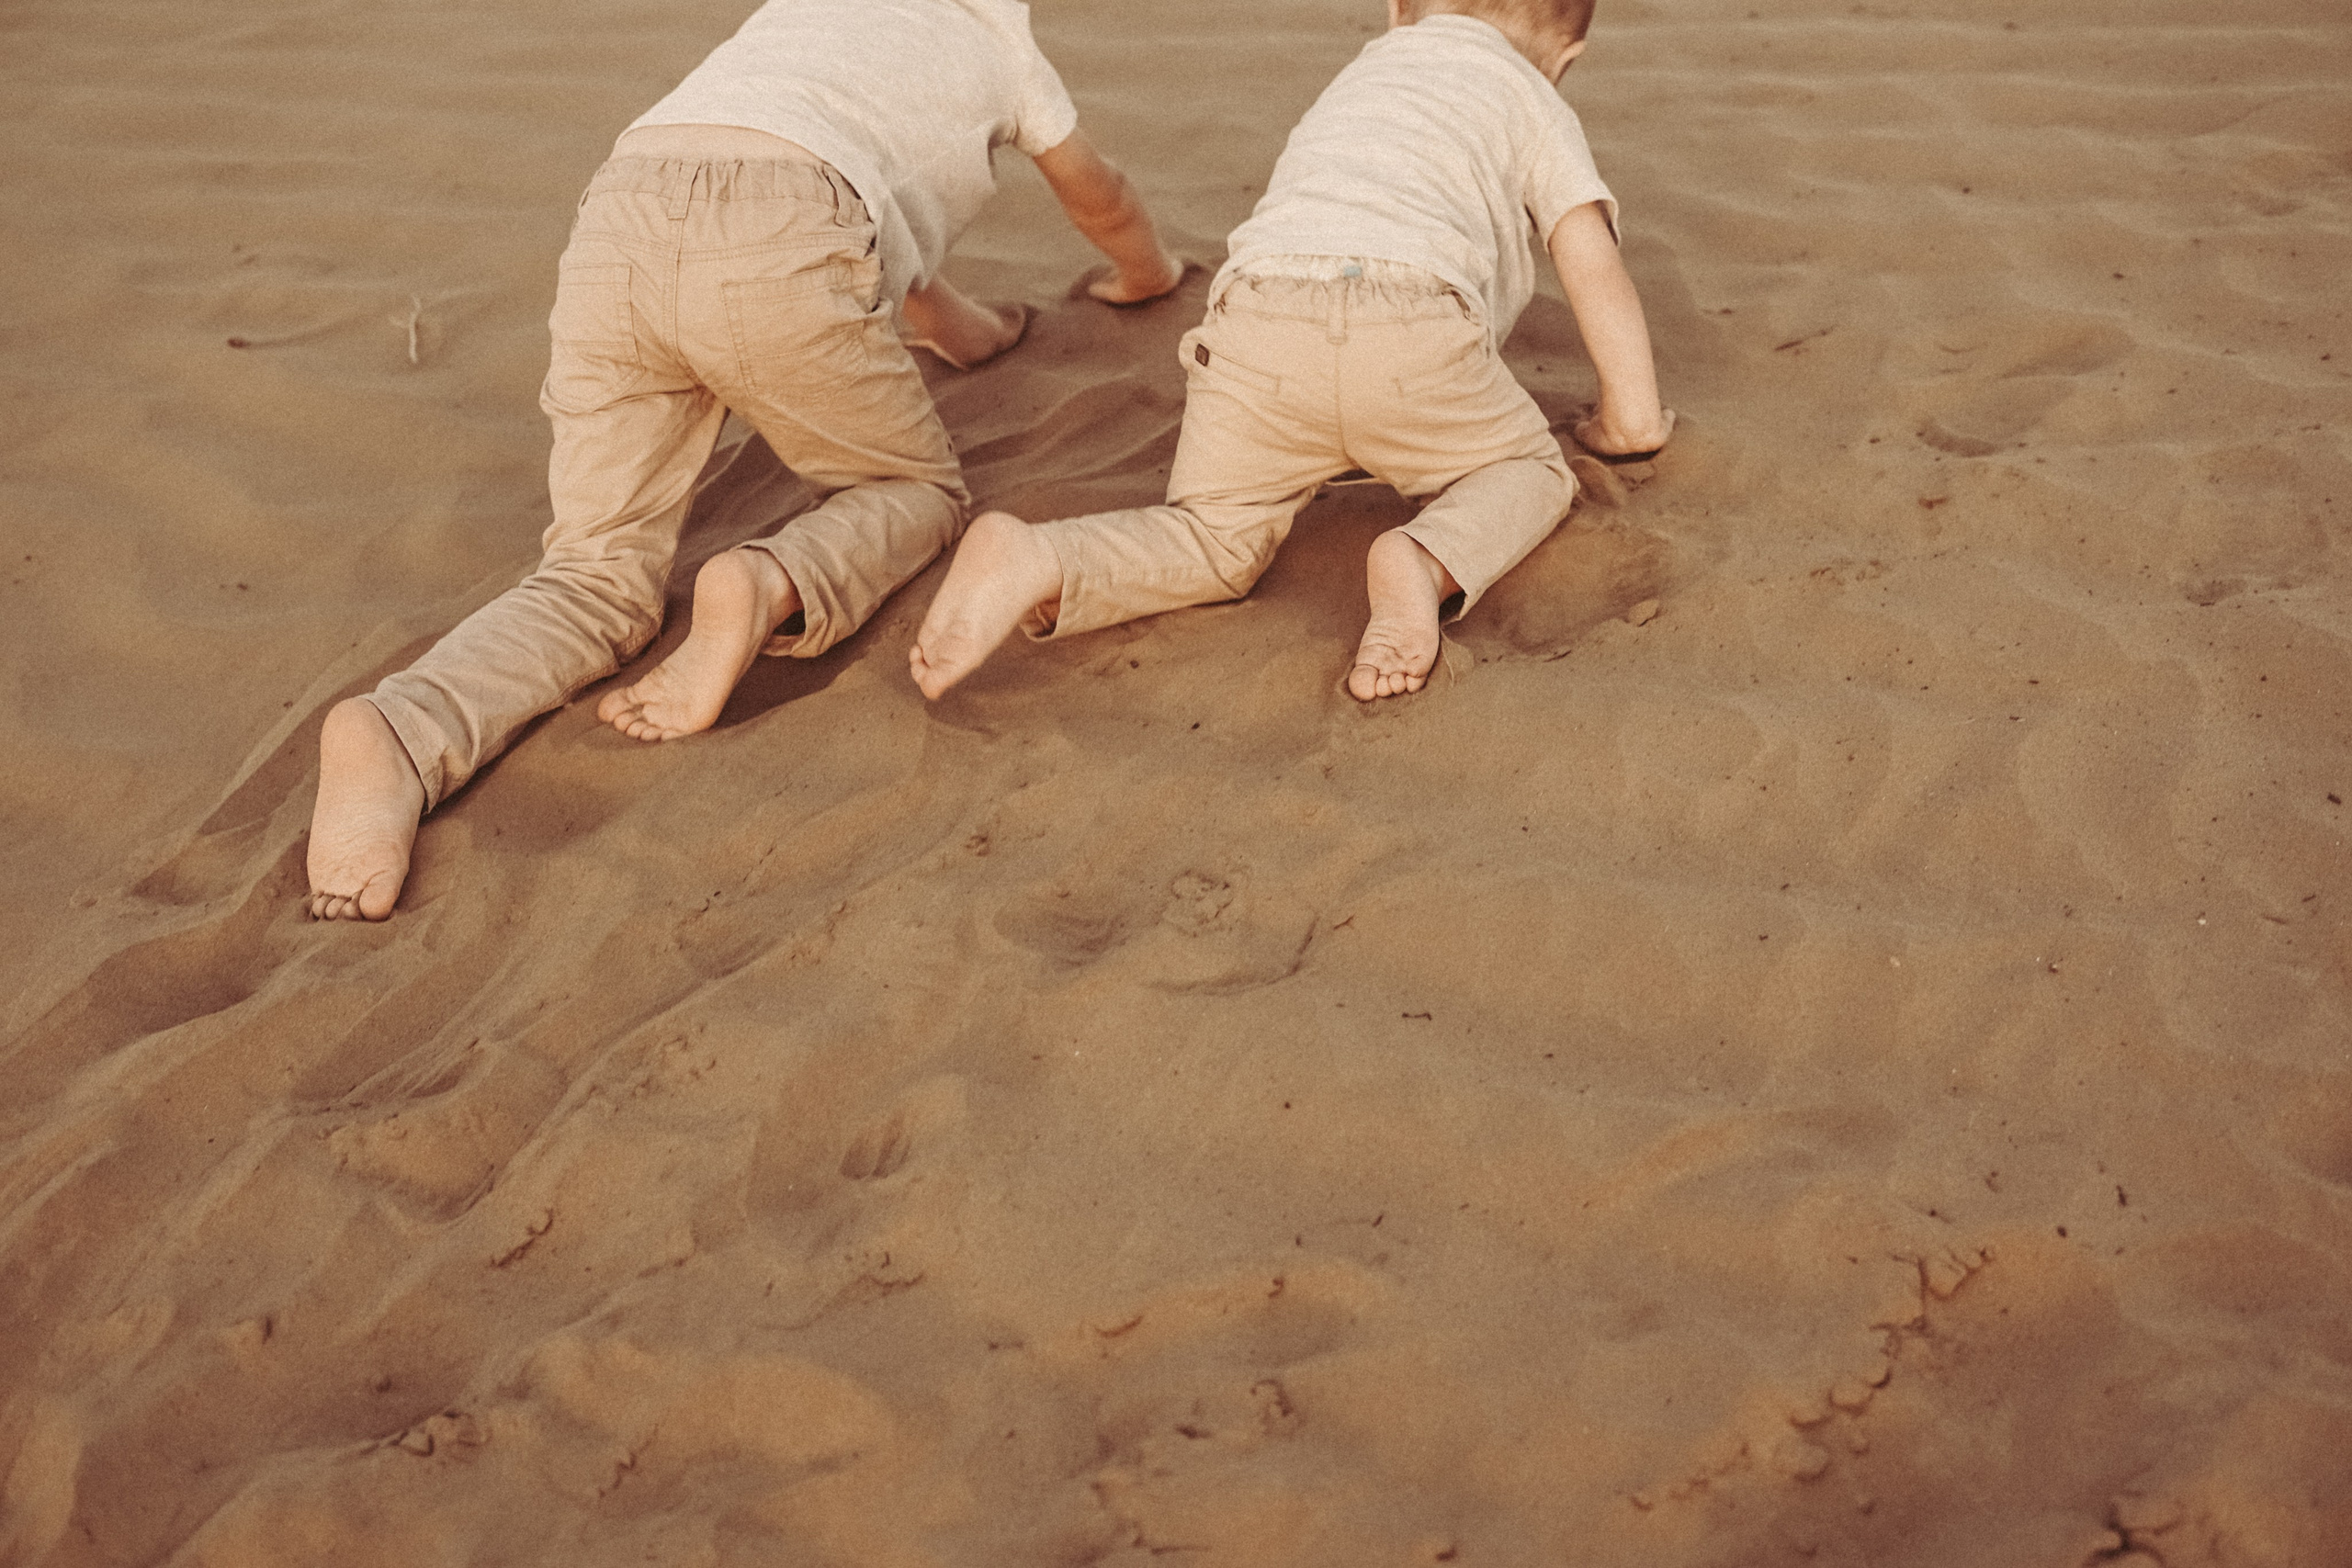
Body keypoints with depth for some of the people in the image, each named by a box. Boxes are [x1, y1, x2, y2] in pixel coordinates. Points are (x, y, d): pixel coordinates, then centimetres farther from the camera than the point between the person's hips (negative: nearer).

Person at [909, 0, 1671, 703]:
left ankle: (1034, 564, -24)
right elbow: (1595, 267, 18)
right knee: (1529, 470, 19)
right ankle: (1426, 561, -16)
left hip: (1258, 307, 3)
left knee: (1214, 540, 7)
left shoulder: (1360, 74, 42)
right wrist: (1631, 418, 28)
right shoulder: (1534, 102, 29)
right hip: (1412, 325, -3)